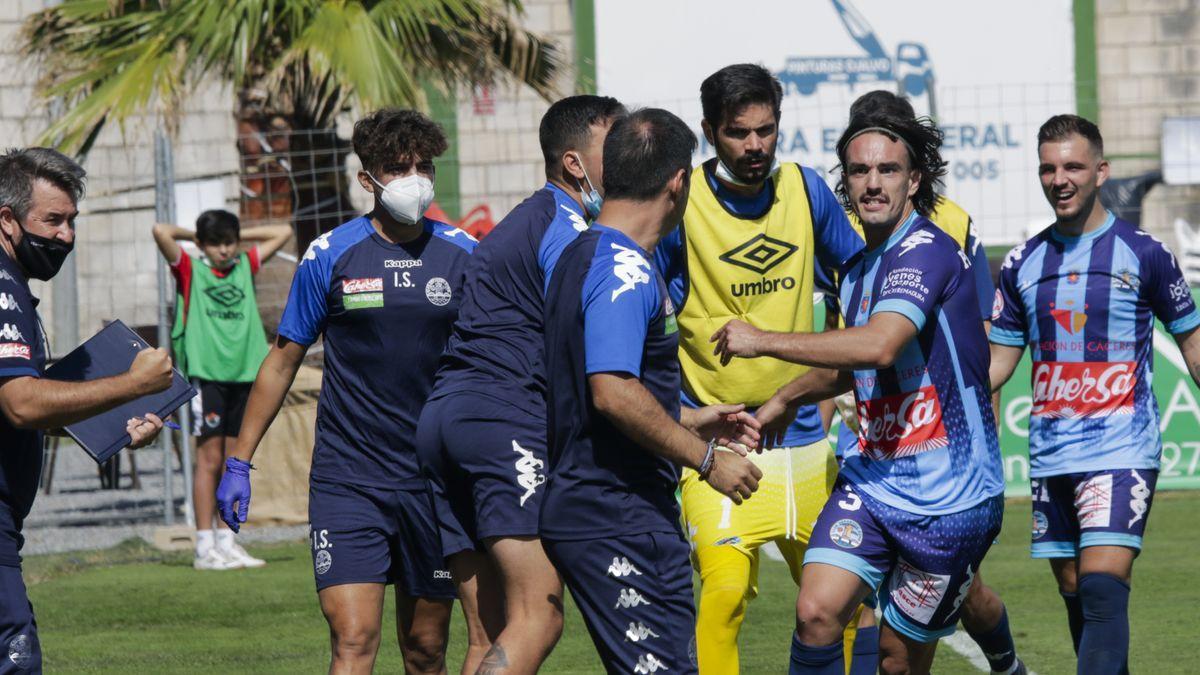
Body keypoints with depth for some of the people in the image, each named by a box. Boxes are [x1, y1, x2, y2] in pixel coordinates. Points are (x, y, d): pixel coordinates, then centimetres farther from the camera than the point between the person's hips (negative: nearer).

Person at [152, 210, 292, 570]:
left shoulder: (246, 267, 15)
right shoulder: (191, 270, 3)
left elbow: (283, 233, 22)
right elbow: (161, 232, -10)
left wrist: (238, 235, 17)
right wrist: (195, 236, 7)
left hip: (244, 374, 5)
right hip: (207, 374, -5)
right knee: (209, 458, -7)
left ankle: (226, 541, 11)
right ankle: (204, 548, -7)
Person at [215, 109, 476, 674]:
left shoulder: (463, 256, 3)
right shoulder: (330, 255, -1)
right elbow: (284, 359, 8)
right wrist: (239, 461, 7)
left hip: (434, 478, 2)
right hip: (347, 476, -2)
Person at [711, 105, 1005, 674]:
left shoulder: (927, 252, -15)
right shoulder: (856, 269, 13)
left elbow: (879, 347, -31)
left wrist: (763, 341, -24)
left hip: (948, 498, -6)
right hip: (871, 481, 6)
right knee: (817, 612, -15)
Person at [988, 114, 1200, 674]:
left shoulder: (1143, 254, -2)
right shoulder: (1022, 264, 9)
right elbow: (997, 359, 15)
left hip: (1122, 453, -5)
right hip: (1050, 456, 5)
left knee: (1102, 590, -17)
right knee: (1075, 594, 8)